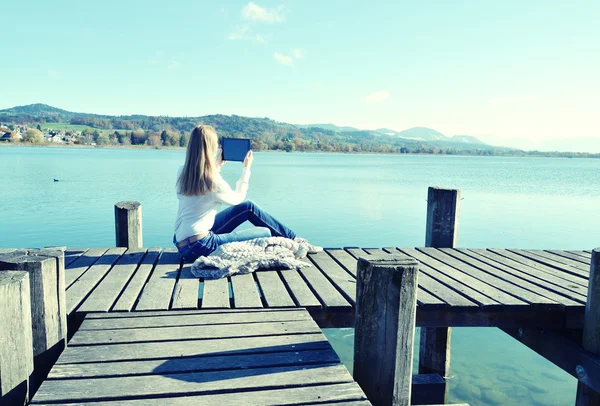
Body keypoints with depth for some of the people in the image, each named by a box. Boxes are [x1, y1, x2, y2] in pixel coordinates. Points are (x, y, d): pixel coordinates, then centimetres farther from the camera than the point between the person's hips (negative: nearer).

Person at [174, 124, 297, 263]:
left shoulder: (182, 173, 0)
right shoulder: (213, 181, -21)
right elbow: (237, 198, -1)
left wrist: (218, 165, 20)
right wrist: (246, 168, 8)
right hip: (199, 247, -8)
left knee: (248, 207, 12)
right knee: (266, 233, 1)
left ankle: (290, 236, 22)